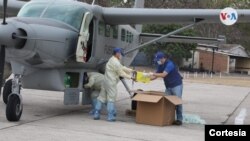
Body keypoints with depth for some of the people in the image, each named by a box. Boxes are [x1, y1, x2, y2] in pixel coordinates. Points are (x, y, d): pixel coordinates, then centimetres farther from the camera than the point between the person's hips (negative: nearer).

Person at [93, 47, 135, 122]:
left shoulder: (112, 60, 18)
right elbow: (121, 73, -12)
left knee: (102, 98, 10)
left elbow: (122, 67, 21)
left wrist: (131, 70, 18)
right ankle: (110, 116, 0)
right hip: (111, 83, -10)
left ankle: (96, 114, 12)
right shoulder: (115, 62, -15)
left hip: (106, 81, 10)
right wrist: (130, 77, -3)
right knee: (111, 99, -3)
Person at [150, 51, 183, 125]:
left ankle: (179, 119, -4)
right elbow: (156, 75, 5)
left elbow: (163, 74, -32)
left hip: (176, 85, -8)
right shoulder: (160, 65, 3)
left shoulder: (169, 64, -22)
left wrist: (153, 74, -28)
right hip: (168, 86, 8)